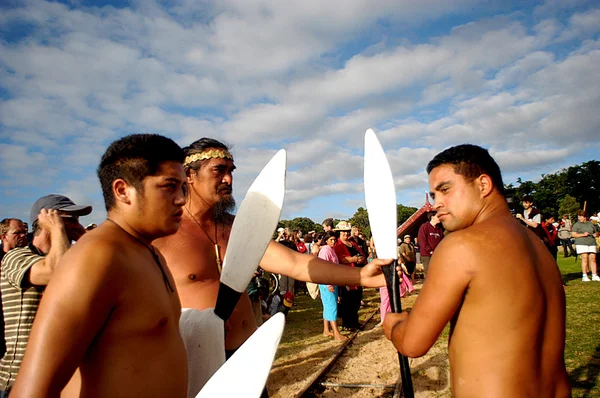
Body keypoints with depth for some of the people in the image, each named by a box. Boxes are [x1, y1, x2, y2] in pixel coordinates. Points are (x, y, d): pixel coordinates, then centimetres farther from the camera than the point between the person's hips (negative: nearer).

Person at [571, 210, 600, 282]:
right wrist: (583, 234, -14)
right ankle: (584, 276, -7)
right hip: (581, 243, -4)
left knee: (593, 259, 0)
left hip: (592, 243, 4)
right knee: (585, 259, -10)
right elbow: (573, 234, -3)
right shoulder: (577, 224, 4)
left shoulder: (591, 223, 16)